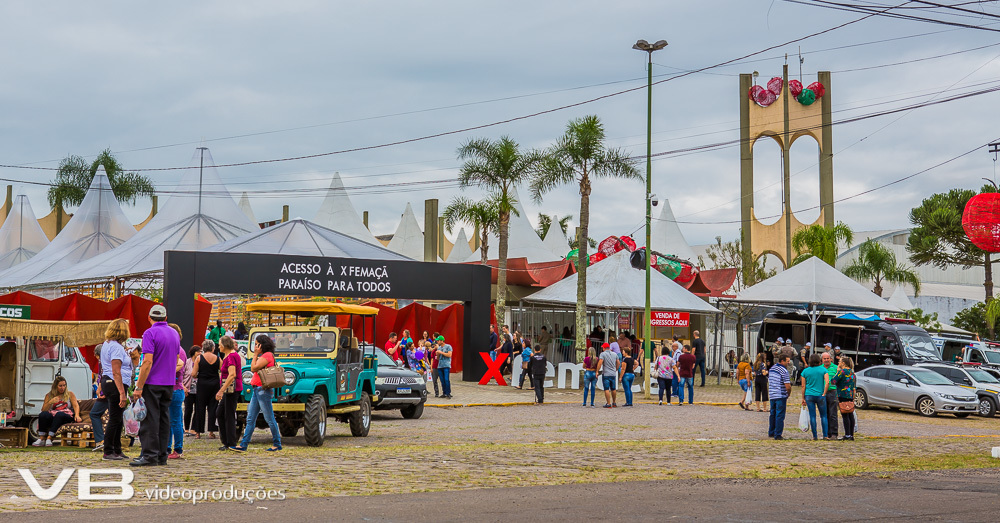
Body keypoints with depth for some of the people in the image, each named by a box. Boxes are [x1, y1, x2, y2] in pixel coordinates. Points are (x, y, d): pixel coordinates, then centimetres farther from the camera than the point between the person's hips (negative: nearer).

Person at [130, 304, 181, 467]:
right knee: (164, 418, 9)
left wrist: (139, 387, -17)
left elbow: (148, 362, -18)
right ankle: (161, 455, 10)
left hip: (153, 383, -7)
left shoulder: (150, 333, -11)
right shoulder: (174, 333, 12)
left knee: (150, 419, -5)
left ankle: (150, 455, -6)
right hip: (169, 383, 7)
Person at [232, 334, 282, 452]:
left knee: (269, 419, -3)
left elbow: (253, 368, -14)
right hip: (257, 390, 10)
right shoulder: (263, 356, 18)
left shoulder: (267, 355, -12)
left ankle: (277, 444, 5)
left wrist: (255, 354, -9)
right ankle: (244, 445, 8)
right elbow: (254, 369, 19)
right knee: (250, 419, 8)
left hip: (263, 390, -10)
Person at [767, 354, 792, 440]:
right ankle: (778, 435, -3)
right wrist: (789, 393, 0)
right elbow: (787, 386, -17)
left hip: (772, 395, 7)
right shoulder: (784, 371, -14)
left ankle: (771, 433, 25)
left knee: (773, 414, 18)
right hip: (781, 396, -7)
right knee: (780, 416, -3)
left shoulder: (772, 368, 11)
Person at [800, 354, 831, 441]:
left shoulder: (805, 371, 3)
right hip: (820, 395, -1)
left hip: (809, 395, 1)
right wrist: (824, 393, -6)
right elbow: (827, 382, -13)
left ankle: (814, 436, 4)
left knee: (812, 416, 3)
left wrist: (803, 398, 9)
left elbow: (803, 386, 4)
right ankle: (825, 435, 4)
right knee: (823, 416, 9)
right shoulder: (823, 370, -1)